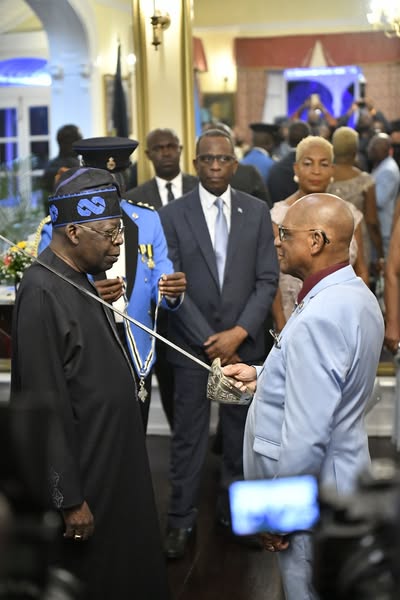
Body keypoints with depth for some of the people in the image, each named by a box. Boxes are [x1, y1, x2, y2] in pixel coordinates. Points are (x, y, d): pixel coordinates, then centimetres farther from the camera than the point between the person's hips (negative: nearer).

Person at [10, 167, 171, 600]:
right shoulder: (42, 293, -22)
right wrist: (69, 499, -20)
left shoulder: (80, 279, 5)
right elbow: (46, 405, -23)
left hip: (111, 460, 9)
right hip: (83, 473, -9)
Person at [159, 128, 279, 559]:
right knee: (188, 436, 5)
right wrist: (211, 340, -11)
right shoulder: (172, 216, -4)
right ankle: (180, 519, 18)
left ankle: (234, 511, 30)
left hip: (243, 342, 2)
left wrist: (238, 333, -12)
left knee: (240, 433, 13)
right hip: (191, 343, -2)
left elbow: (267, 280, -1)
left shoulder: (257, 212, 2)